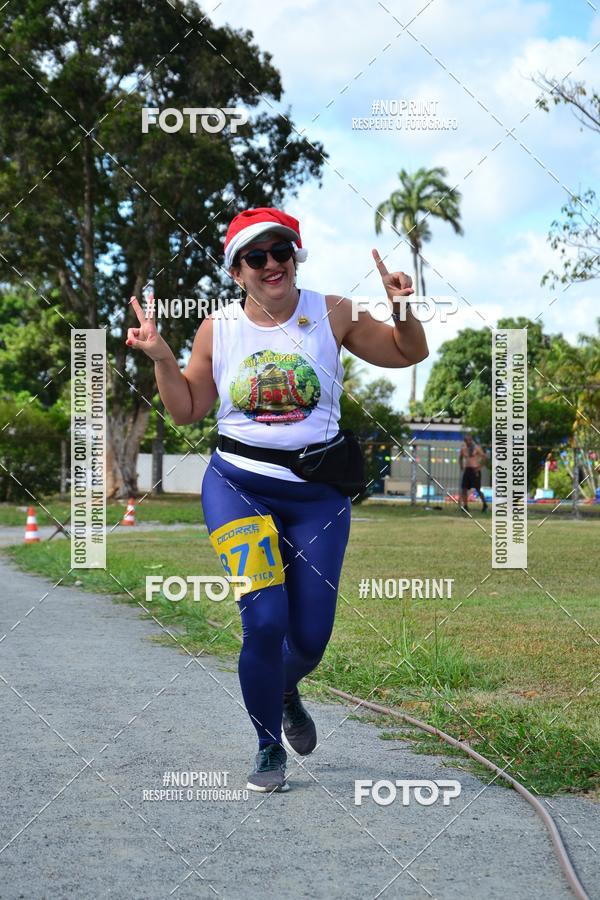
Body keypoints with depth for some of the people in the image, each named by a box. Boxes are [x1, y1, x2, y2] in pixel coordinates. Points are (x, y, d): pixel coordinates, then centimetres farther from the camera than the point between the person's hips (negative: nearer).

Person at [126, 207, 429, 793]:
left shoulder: (332, 315, 0)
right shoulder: (217, 330, 1)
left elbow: (407, 354, 9)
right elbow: (186, 410, 9)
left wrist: (401, 309, -10)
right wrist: (161, 359, -6)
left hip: (318, 492, 1)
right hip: (238, 485, -1)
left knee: (311, 635, 2)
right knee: (265, 619, -16)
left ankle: (285, 691, 41)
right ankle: (269, 750, 6)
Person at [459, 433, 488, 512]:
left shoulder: (476, 448, -5)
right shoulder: (463, 448, 10)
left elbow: (484, 457, -6)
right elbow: (460, 458, 27)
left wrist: (479, 466, -12)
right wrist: (461, 467, 14)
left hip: (475, 470, -5)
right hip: (467, 470, 5)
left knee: (477, 489, -4)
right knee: (464, 488, -2)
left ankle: (485, 505, 12)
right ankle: (465, 506, 4)